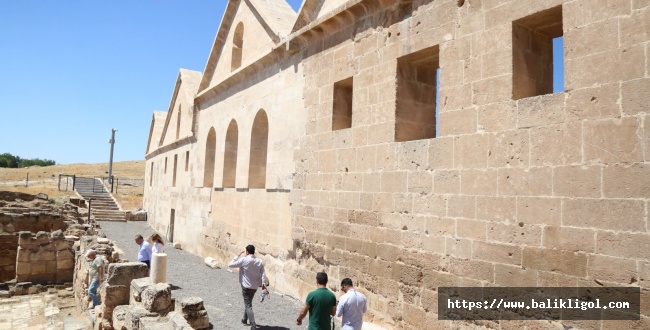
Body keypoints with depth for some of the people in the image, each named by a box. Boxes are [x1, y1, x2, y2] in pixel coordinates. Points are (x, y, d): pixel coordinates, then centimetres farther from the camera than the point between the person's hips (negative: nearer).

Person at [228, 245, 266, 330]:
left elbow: (230, 265, -9)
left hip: (246, 286, -5)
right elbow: (263, 274, -6)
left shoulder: (244, 260, -16)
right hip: (255, 286, 5)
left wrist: (238, 256, -1)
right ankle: (244, 320, 40)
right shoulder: (260, 261, -3)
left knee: (248, 306, -3)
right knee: (248, 303, 25)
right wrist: (264, 284, -4)